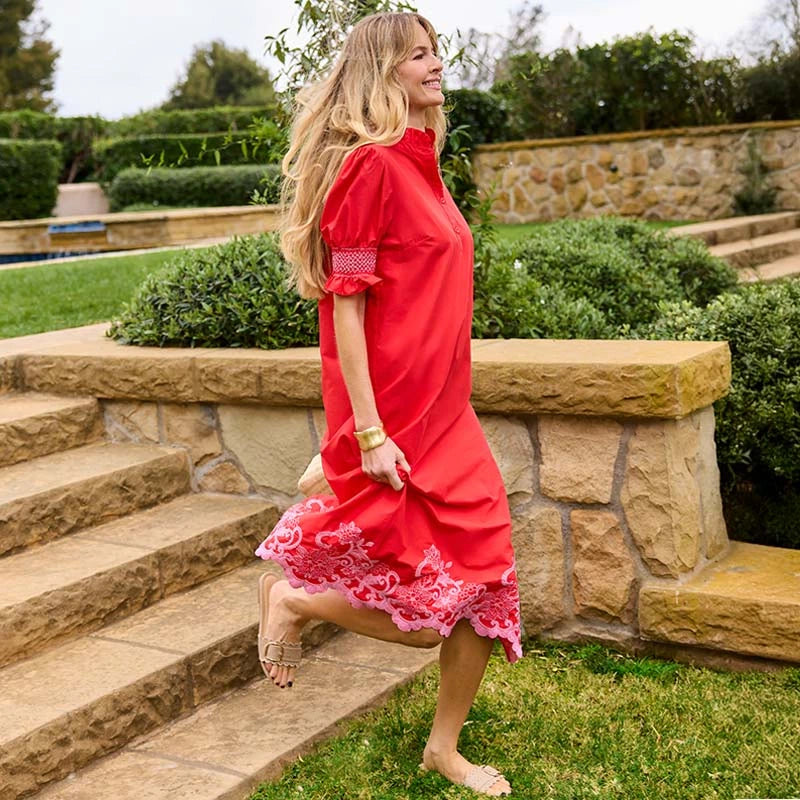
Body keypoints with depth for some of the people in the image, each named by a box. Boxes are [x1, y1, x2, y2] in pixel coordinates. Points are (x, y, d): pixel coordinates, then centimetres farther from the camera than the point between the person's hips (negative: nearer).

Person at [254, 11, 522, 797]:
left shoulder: (419, 165, 13)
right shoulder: (370, 165, -13)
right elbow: (345, 305, -17)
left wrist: (443, 404, 19)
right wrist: (368, 432, -19)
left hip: (446, 414, 9)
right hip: (394, 421, -8)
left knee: (488, 586, 9)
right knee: (427, 614, 1)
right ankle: (293, 599, 23)